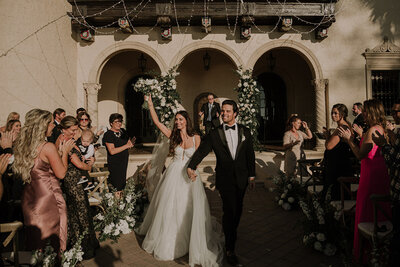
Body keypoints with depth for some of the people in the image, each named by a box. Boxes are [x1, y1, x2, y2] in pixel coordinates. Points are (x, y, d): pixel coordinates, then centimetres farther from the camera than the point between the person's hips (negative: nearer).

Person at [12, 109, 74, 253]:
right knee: (54, 235, 11)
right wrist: (64, 152, -3)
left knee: (35, 238, 21)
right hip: (48, 196, -7)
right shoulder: (48, 147, -20)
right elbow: (61, 174, -13)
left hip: (29, 196, 7)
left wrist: (58, 152, 9)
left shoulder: (22, 145, 2)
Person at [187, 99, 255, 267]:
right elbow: (201, 151, -5)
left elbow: (250, 154, 6)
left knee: (238, 209, 16)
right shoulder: (214, 134, -1)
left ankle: (232, 233, 43)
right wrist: (191, 166, -19)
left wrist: (252, 175, 5)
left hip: (241, 177, 3)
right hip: (224, 177, -3)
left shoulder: (245, 132, 5)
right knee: (229, 210, -6)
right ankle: (230, 250, 5)